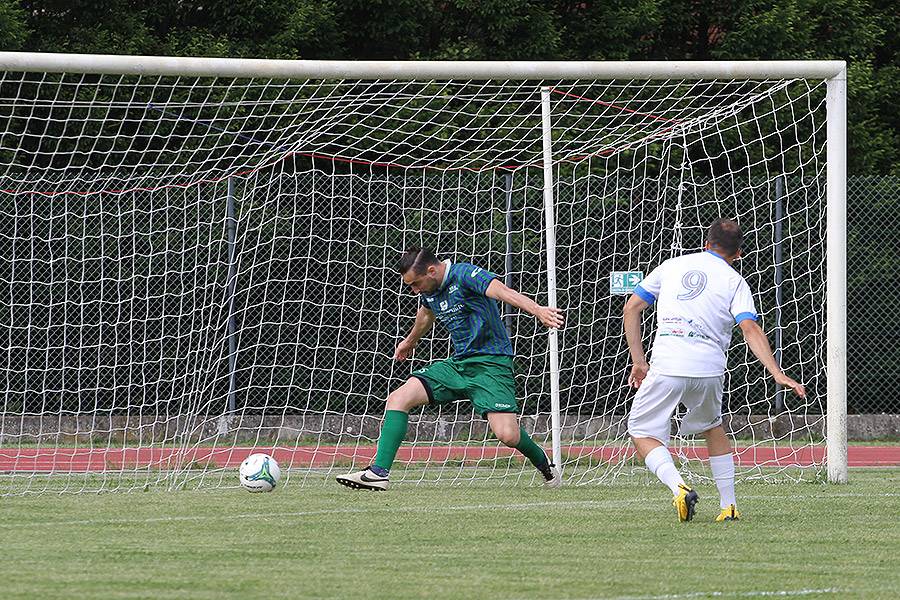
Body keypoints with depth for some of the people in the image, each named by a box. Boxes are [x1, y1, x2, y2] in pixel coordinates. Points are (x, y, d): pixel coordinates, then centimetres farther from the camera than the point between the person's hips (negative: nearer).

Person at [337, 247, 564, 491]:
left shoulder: (464, 275, -17)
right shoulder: (428, 290, 8)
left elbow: (503, 292, -35)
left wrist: (538, 310, -52)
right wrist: (410, 341, 53)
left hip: (491, 363, -8)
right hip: (458, 362, 8)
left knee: (508, 435, -20)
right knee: (398, 399, -7)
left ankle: (544, 464, 13)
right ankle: (378, 472, -9)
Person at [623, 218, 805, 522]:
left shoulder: (672, 265, 18)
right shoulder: (734, 281, 11)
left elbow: (631, 308, 16)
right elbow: (750, 329, -4)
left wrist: (639, 361, 19)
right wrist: (777, 373, -9)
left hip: (667, 366, -1)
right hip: (709, 368, 1)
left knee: (642, 433, 7)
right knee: (712, 428, 27)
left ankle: (678, 487, -18)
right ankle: (728, 505, 22)